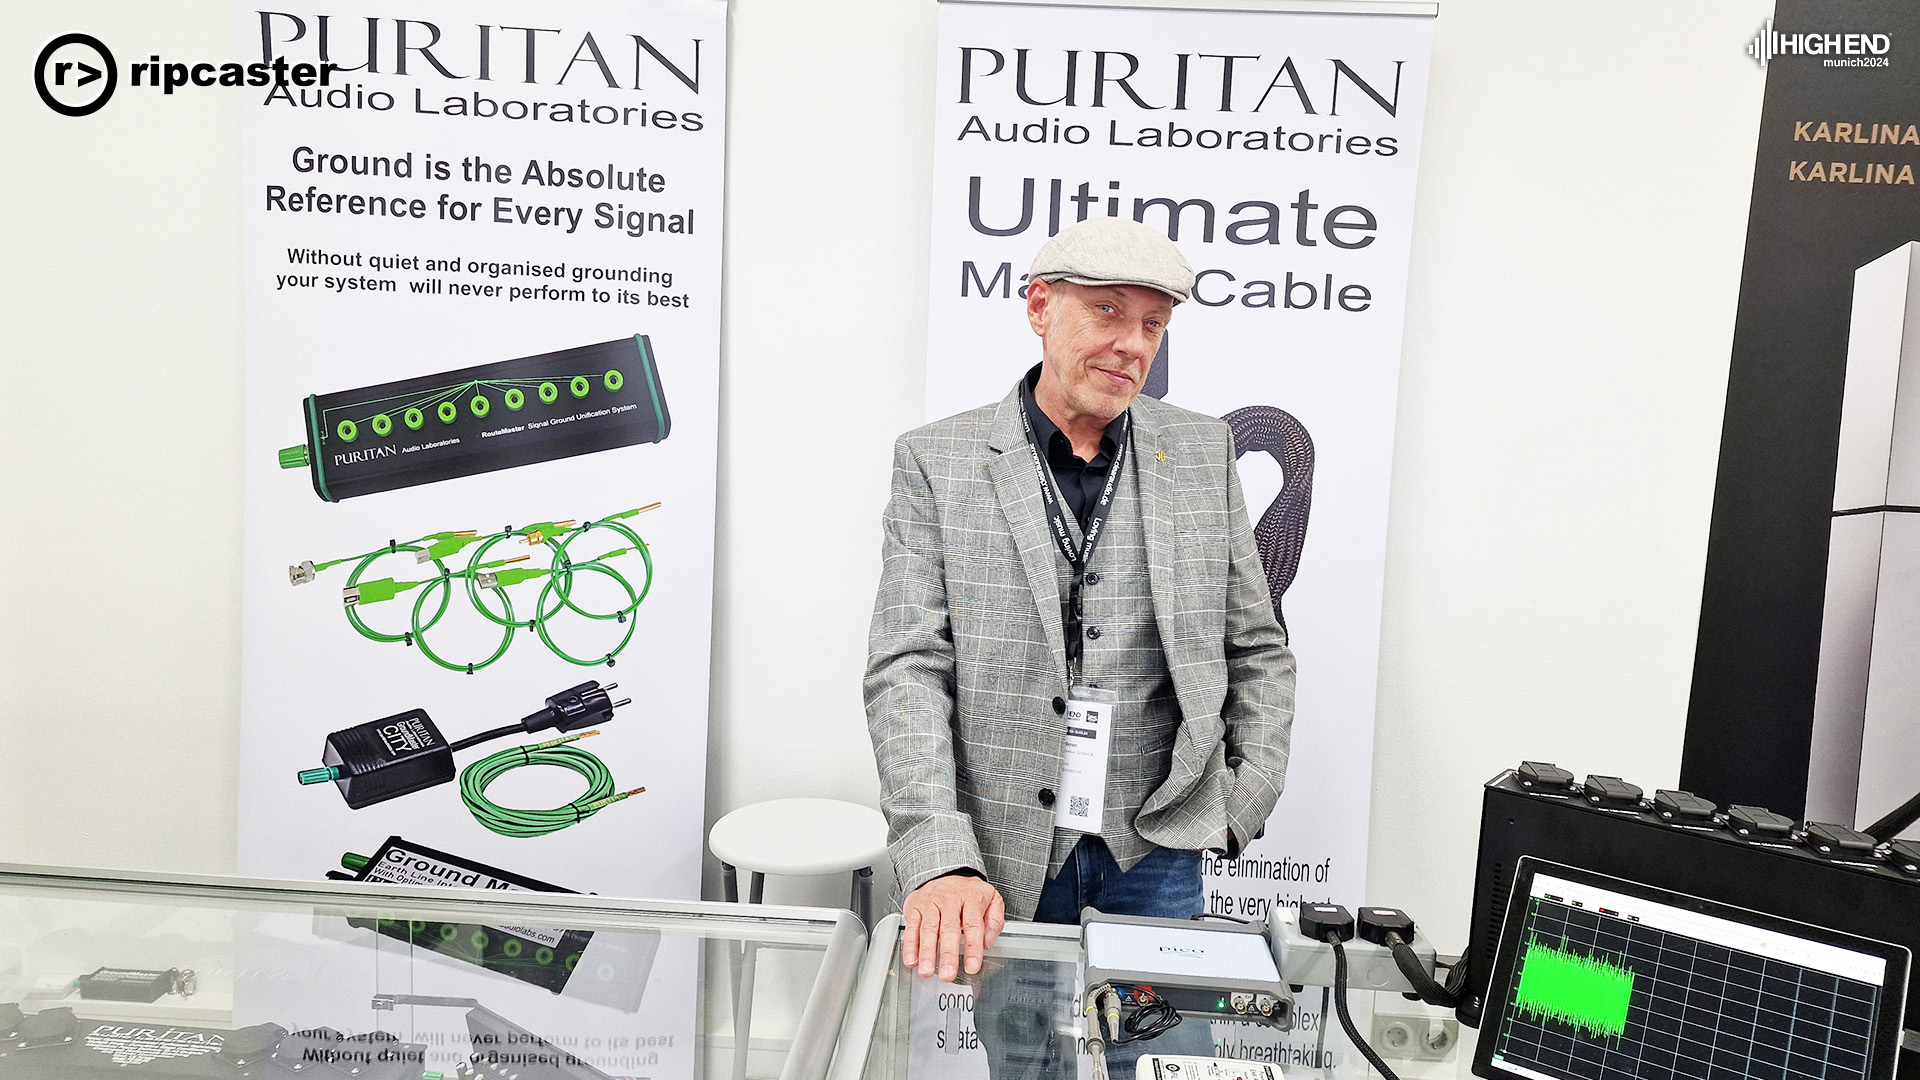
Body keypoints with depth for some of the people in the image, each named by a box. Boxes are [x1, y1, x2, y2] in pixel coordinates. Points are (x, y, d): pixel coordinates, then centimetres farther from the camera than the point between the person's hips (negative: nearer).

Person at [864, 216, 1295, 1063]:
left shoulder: (1201, 452, 3)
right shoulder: (936, 462, -5)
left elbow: (1258, 649, 10)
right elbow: (907, 670, -12)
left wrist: (1243, 808, 3)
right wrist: (939, 862, -21)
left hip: (1157, 844, 2)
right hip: (1001, 848, -2)